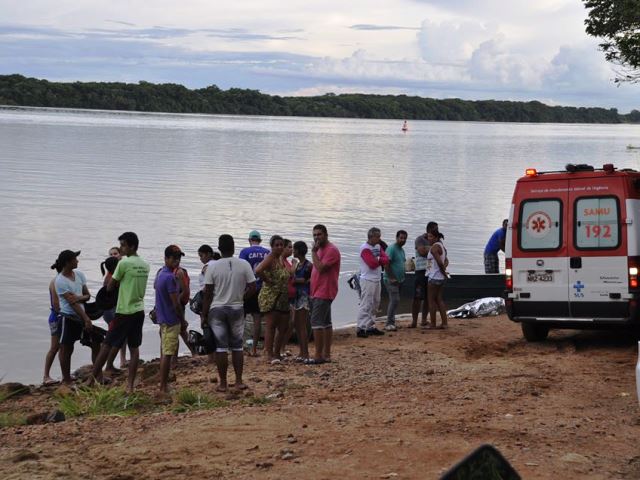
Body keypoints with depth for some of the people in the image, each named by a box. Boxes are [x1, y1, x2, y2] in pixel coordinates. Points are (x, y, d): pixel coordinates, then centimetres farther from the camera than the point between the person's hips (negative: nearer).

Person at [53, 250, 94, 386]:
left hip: (79, 317, 6)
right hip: (68, 317, -6)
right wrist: (86, 319, -22)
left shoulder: (79, 274, 5)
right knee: (65, 348, 3)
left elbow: (87, 295, 6)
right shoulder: (60, 281, -16)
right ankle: (66, 379, 10)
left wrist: (79, 298, -18)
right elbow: (72, 302, -19)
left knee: (69, 348, 13)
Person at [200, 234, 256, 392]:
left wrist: (204, 315, 1)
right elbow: (252, 288, -4)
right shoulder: (244, 265, -5)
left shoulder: (213, 268, -8)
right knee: (237, 346, 11)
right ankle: (239, 381, 11)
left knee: (221, 347, 3)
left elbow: (207, 294, -6)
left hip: (217, 310, -1)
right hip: (237, 309, 1)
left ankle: (223, 383, 6)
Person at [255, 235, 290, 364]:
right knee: (271, 325, -8)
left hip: (282, 298, 9)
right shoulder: (270, 258, -11)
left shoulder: (282, 259, 15)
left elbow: (288, 276, 31)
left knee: (283, 327, 9)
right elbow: (258, 271, -29)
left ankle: (276, 353, 21)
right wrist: (268, 281, -19)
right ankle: (269, 355, -5)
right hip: (270, 296, -9)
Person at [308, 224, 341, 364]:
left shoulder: (331, 250, -14)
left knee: (316, 322, -13)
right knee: (326, 323, 11)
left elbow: (320, 268, -24)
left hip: (323, 293, -10)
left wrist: (313, 252, -17)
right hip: (318, 293, 10)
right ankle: (326, 354, 15)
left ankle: (318, 355, -13)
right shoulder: (320, 249, 17)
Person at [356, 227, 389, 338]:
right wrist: (380, 260, -4)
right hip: (368, 280, -9)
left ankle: (370, 327, 18)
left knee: (375, 304, 11)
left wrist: (378, 259, -14)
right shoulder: (365, 248, -13)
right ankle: (360, 328, -13)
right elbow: (372, 263, -22)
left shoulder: (378, 246, 13)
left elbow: (386, 260, 3)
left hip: (377, 280, 9)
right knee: (366, 304, -11)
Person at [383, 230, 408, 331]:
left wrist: (402, 278, 16)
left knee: (394, 301, 10)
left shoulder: (402, 250, 18)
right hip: (391, 280, -9)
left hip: (399, 280, 9)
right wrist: (391, 278, -20)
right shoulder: (391, 249, -12)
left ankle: (390, 323, 13)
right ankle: (389, 323, -15)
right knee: (395, 300, -16)